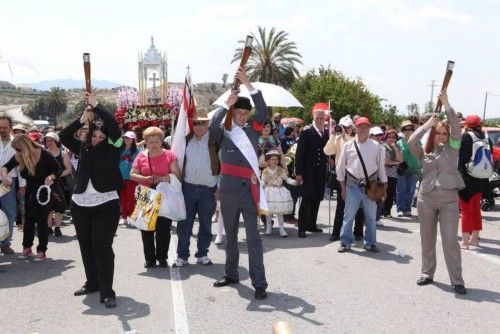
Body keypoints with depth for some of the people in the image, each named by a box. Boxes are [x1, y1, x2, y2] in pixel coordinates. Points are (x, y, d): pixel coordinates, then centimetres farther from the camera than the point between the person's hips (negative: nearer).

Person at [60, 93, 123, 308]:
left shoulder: (112, 148, -2)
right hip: (79, 204, 5)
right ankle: (92, 283, 28)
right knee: (86, 247, 13)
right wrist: (81, 120, -8)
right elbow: (64, 136, 2)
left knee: (102, 248, -9)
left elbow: (113, 125, -14)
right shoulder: (83, 148, 9)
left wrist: (95, 105, -9)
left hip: (106, 205, -5)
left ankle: (107, 292, -4)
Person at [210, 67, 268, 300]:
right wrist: (226, 104, -16)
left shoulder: (252, 131, 7)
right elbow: (212, 125, -18)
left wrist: (247, 83, -9)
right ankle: (231, 274, 30)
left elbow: (263, 110, -5)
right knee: (230, 236, 15)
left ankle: (259, 283, -1)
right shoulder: (223, 134, 3)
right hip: (229, 191, 1)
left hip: (250, 190, 0)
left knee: (253, 237, -3)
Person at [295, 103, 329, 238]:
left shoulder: (327, 133, 7)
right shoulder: (306, 132, -5)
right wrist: (299, 173, -11)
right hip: (309, 172, -4)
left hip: (322, 172, 5)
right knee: (306, 199, -4)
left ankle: (311, 224, 23)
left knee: (317, 199, 11)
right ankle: (302, 227, 1)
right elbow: (300, 153, -8)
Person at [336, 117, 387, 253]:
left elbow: (381, 166, 6)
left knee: (370, 216, 8)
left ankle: (370, 243, 20)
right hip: (353, 185, -1)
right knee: (349, 215, 1)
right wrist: (343, 187, 5)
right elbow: (341, 167, 6)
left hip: (371, 185, 1)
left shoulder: (376, 146, 2)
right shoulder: (348, 145, 2)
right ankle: (345, 242, 12)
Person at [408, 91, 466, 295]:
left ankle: (457, 280, 1)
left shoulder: (452, 148, 4)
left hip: (449, 200, -2)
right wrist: (427, 123, -5)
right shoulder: (424, 152, 7)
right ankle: (427, 273, 25)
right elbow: (411, 142, -11)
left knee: (450, 240, -5)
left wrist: (446, 103, -4)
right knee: (427, 239, 12)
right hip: (426, 199, 2)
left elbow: (456, 127, -7)